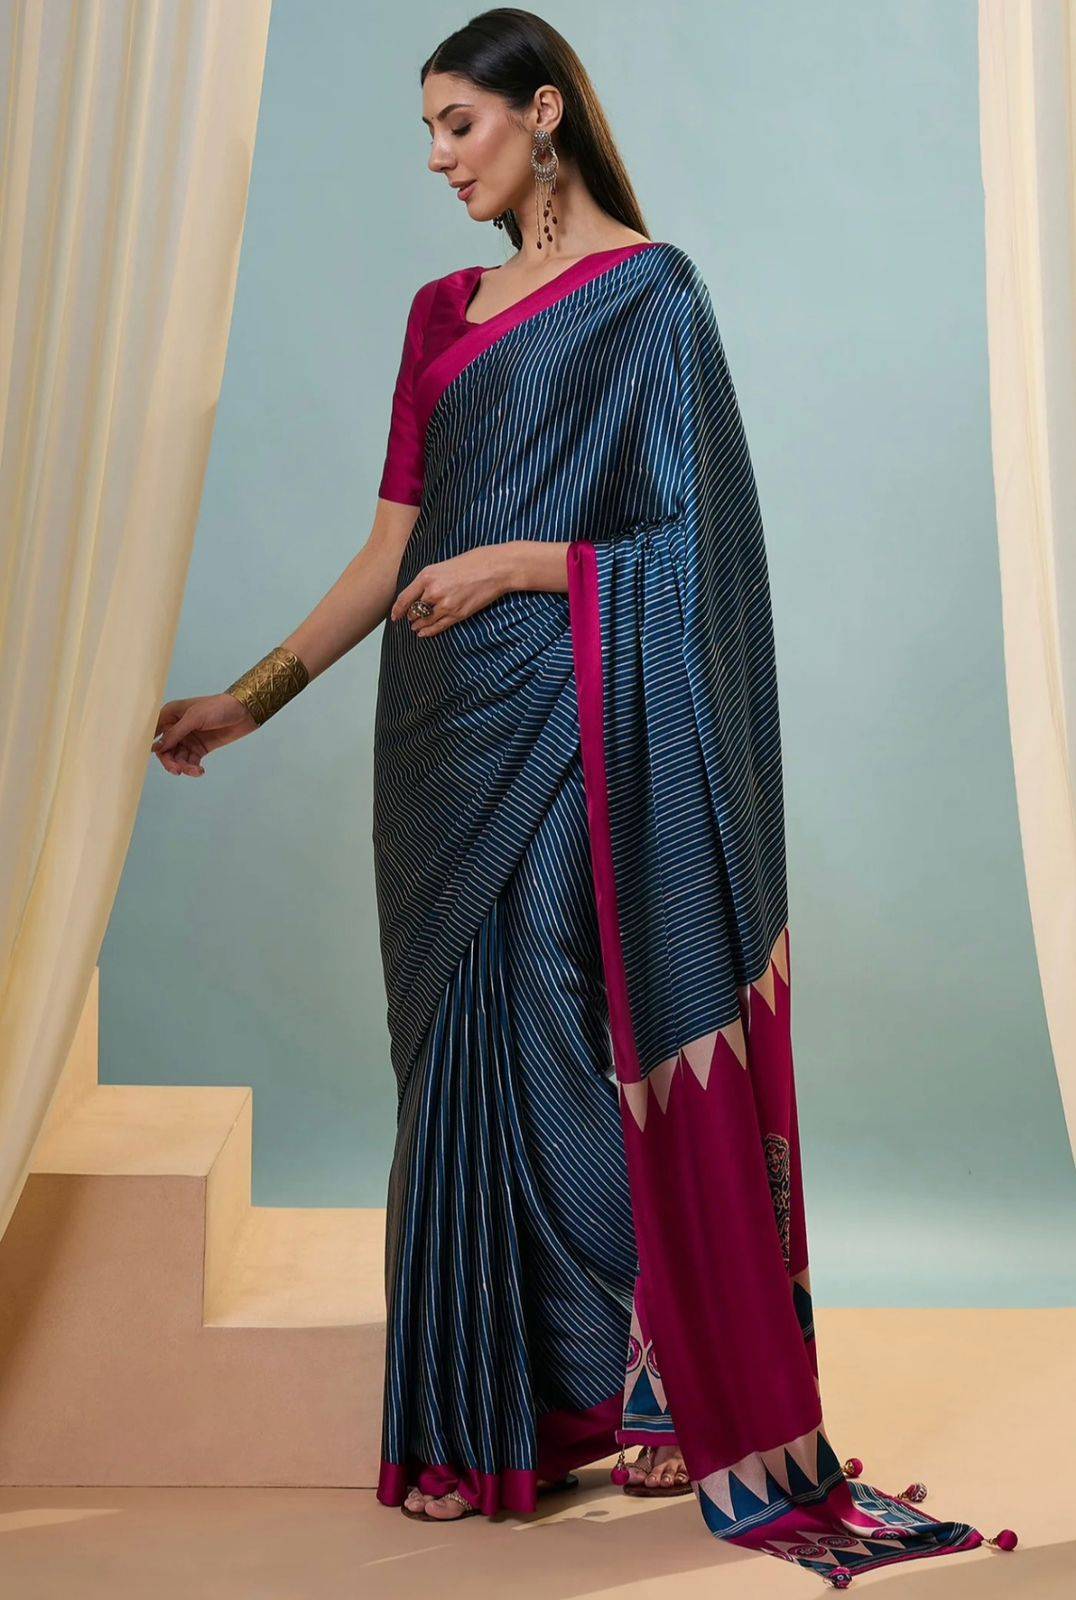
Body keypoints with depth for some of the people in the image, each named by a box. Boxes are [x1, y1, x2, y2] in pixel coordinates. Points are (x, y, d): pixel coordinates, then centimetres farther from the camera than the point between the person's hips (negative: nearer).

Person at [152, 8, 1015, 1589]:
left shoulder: (650, 293, -4)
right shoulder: (443, 313, 15)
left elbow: (688, 539, -8)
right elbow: (393, 549, 13)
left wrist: (519, 563, -13)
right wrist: (250, 696, 8)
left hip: (584, 732, -7)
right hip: (450, 736, 7)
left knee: (593, 1042, -3)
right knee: (461, 1042, 8)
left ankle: (665, 1383, 13)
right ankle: (487, 1411, 19)